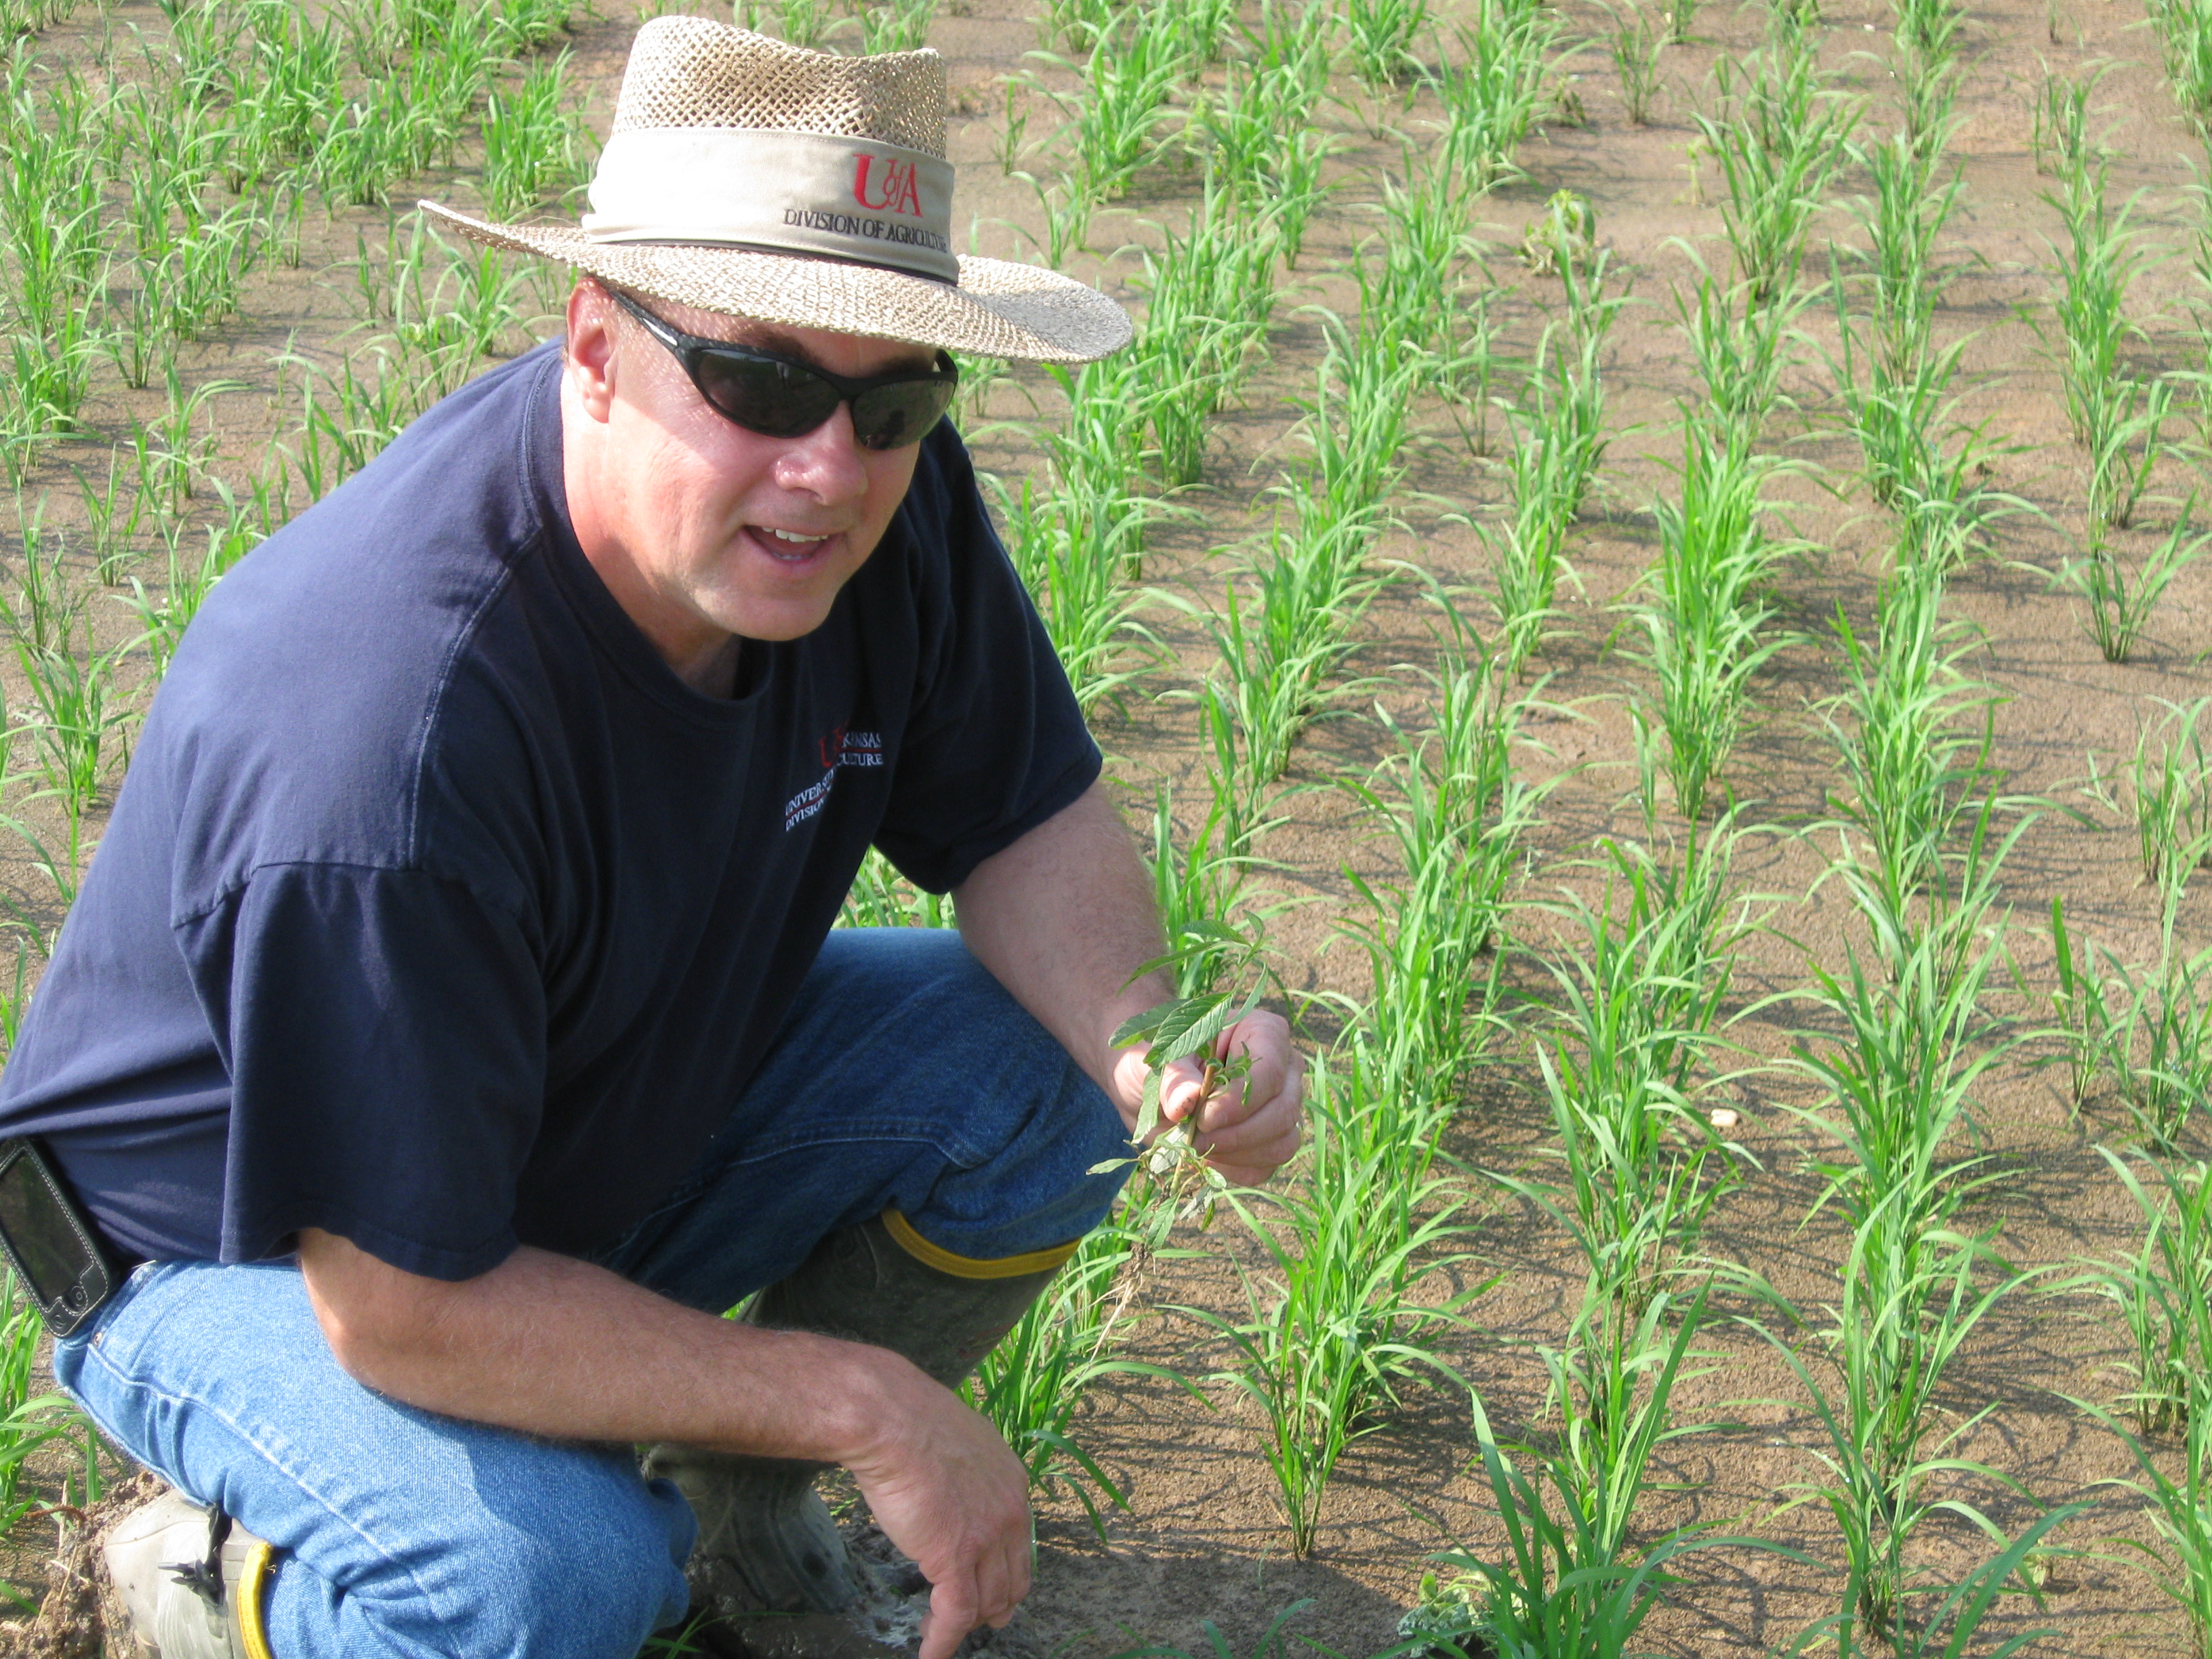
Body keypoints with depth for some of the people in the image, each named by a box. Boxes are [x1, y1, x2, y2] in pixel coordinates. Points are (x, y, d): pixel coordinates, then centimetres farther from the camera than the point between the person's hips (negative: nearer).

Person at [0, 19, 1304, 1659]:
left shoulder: (883, 497, -17)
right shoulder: (385, 727, -40)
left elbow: (1033, 822, -2)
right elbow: (406, 1309, -33)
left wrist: (1142, 1039, -26)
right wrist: (863, 1400, -27)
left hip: (633, 1116, 7)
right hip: (253, 1259, -7)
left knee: (1039, 1076, -12)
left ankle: (737, 1513, 10)